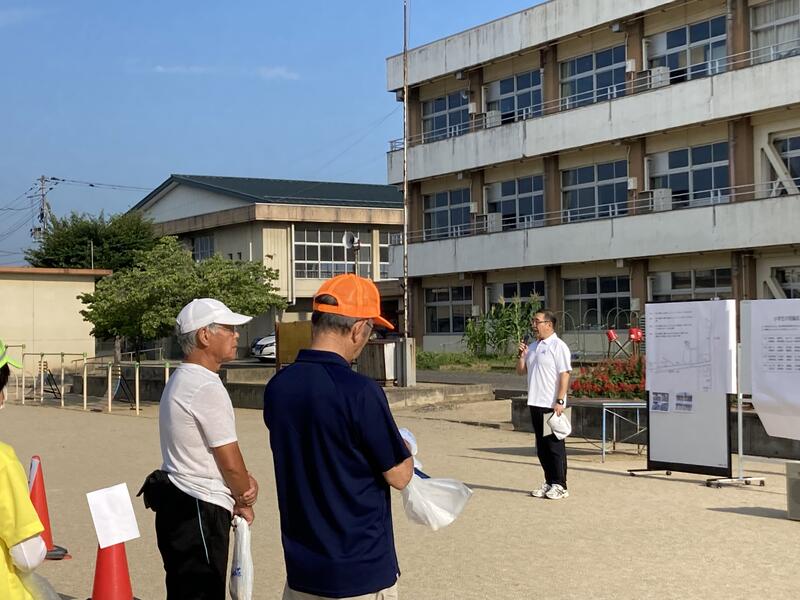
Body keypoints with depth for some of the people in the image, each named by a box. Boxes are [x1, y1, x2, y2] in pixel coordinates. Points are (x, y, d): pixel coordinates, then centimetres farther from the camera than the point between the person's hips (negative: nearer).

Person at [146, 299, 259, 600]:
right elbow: (230, 462, -14)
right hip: (199, 510, -10)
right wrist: (244, 500, 4)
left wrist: (243, 480, 1)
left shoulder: (180, 380, 14)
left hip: (176, 504, 10)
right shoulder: (207, 388, -18)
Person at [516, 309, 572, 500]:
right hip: (536, 404, 8)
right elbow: (521, 371, 22)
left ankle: (559, 485, 2)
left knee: (555, 446, -3)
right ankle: (549, 483, 19)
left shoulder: (558, 346, -8)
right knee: (542, 447, 11)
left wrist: (559, 401, -20)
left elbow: (565, 375, -14)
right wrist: (522, 355, 3)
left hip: (552, 405, -8)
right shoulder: (533, 347, 16)